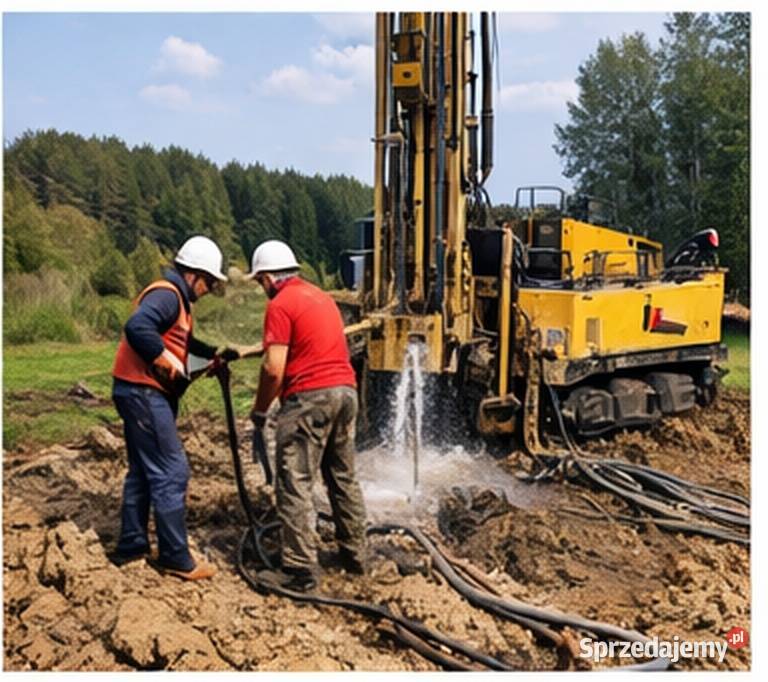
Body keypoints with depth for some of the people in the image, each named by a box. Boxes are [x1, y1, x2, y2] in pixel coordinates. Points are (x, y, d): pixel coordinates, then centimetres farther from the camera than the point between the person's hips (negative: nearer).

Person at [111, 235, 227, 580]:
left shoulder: (175, 297, 17)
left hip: (142, 393, 11)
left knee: (143, 471, 16)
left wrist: (213, 353, 27)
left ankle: (131, 545, 26)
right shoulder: (167, 294, -15)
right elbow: (136, 328, -33)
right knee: (171, 472, -7)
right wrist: (168, 361, -24)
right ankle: (175, 557, 1)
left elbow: (181, 341, 34)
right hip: (144, 393, -11)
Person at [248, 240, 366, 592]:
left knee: (294, 485, -2)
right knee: (344, 478, 17)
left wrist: (259, 413, -2)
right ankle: (354, 554, 27)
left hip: (309, 398, -8)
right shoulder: (321, 296, 18)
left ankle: (301, 569, 0)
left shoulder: (281, 304, -7)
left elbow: (274, 369, -13)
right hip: (346, 391, 9)